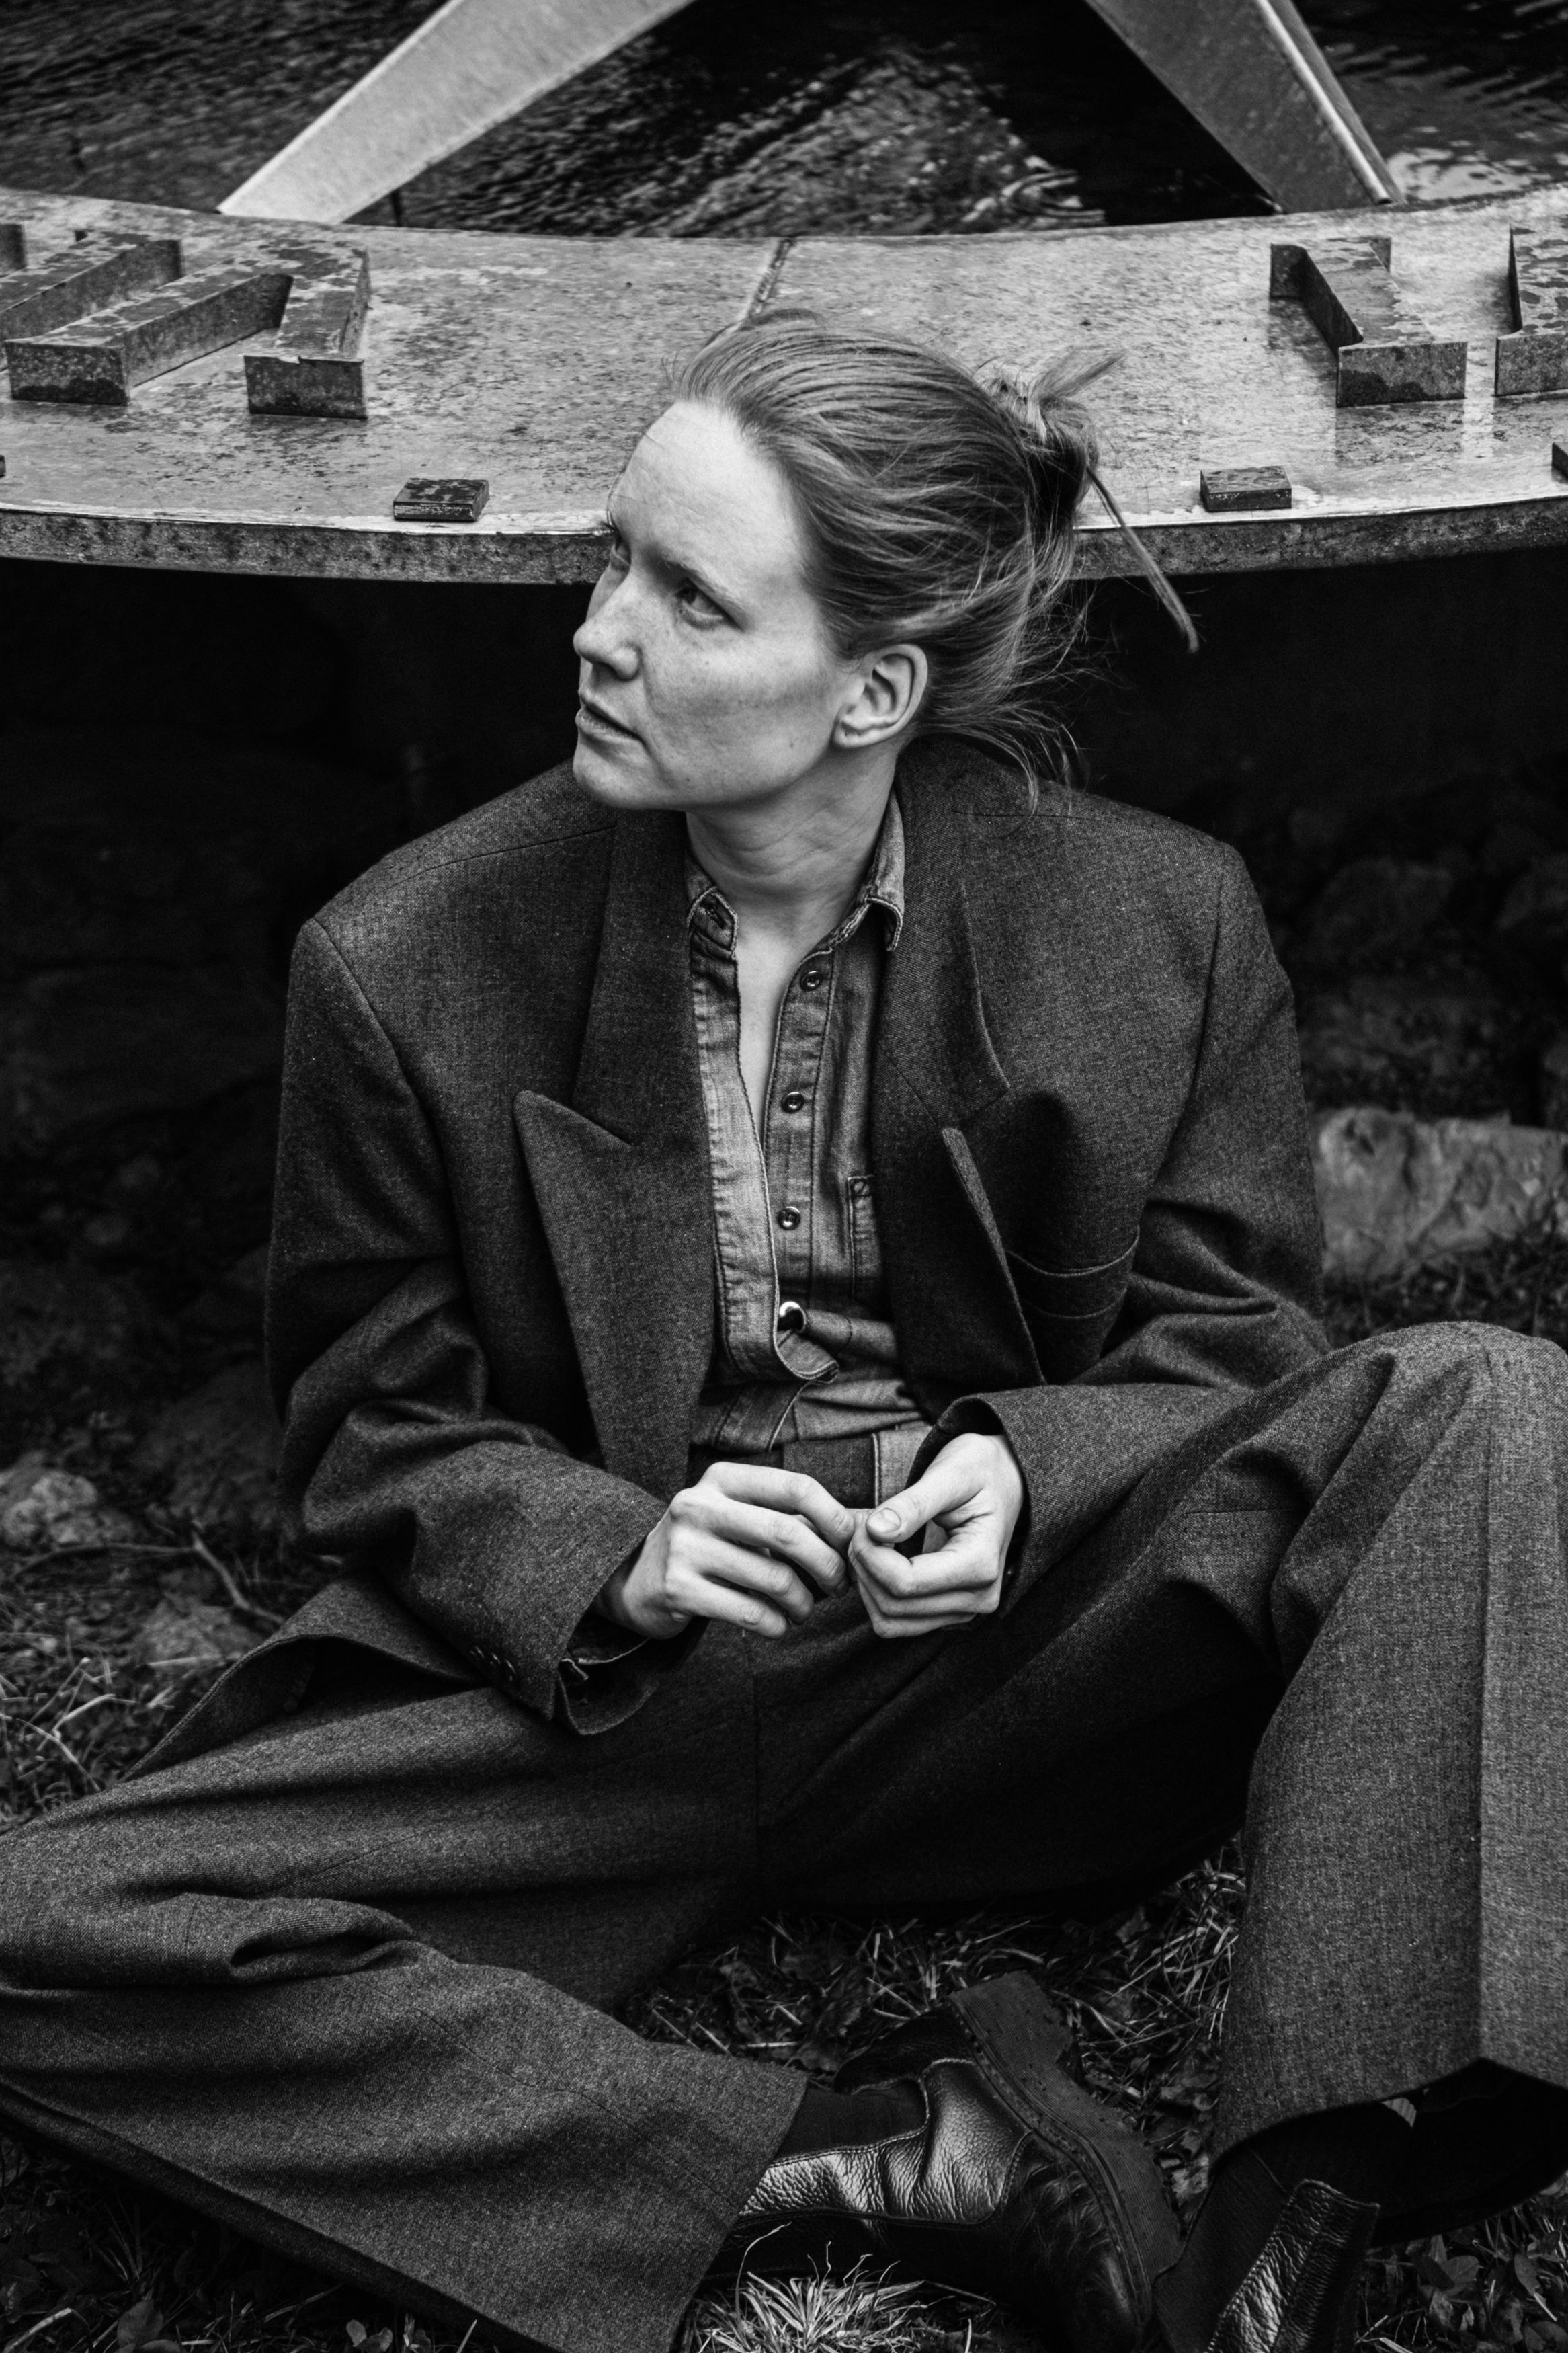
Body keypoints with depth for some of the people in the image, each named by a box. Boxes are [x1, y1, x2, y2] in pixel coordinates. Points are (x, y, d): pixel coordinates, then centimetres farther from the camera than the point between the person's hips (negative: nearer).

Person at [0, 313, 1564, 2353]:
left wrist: (1023, 1472, -19)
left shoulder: (1159, 921, -4)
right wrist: (621, 1556, -18)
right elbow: (375, 1427, 3)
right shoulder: (409, 964, -6)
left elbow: (1229, 1342, 4)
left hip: (1020, 1650, 0)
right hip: (599, 1681, 0)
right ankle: (881, 2156, -23)